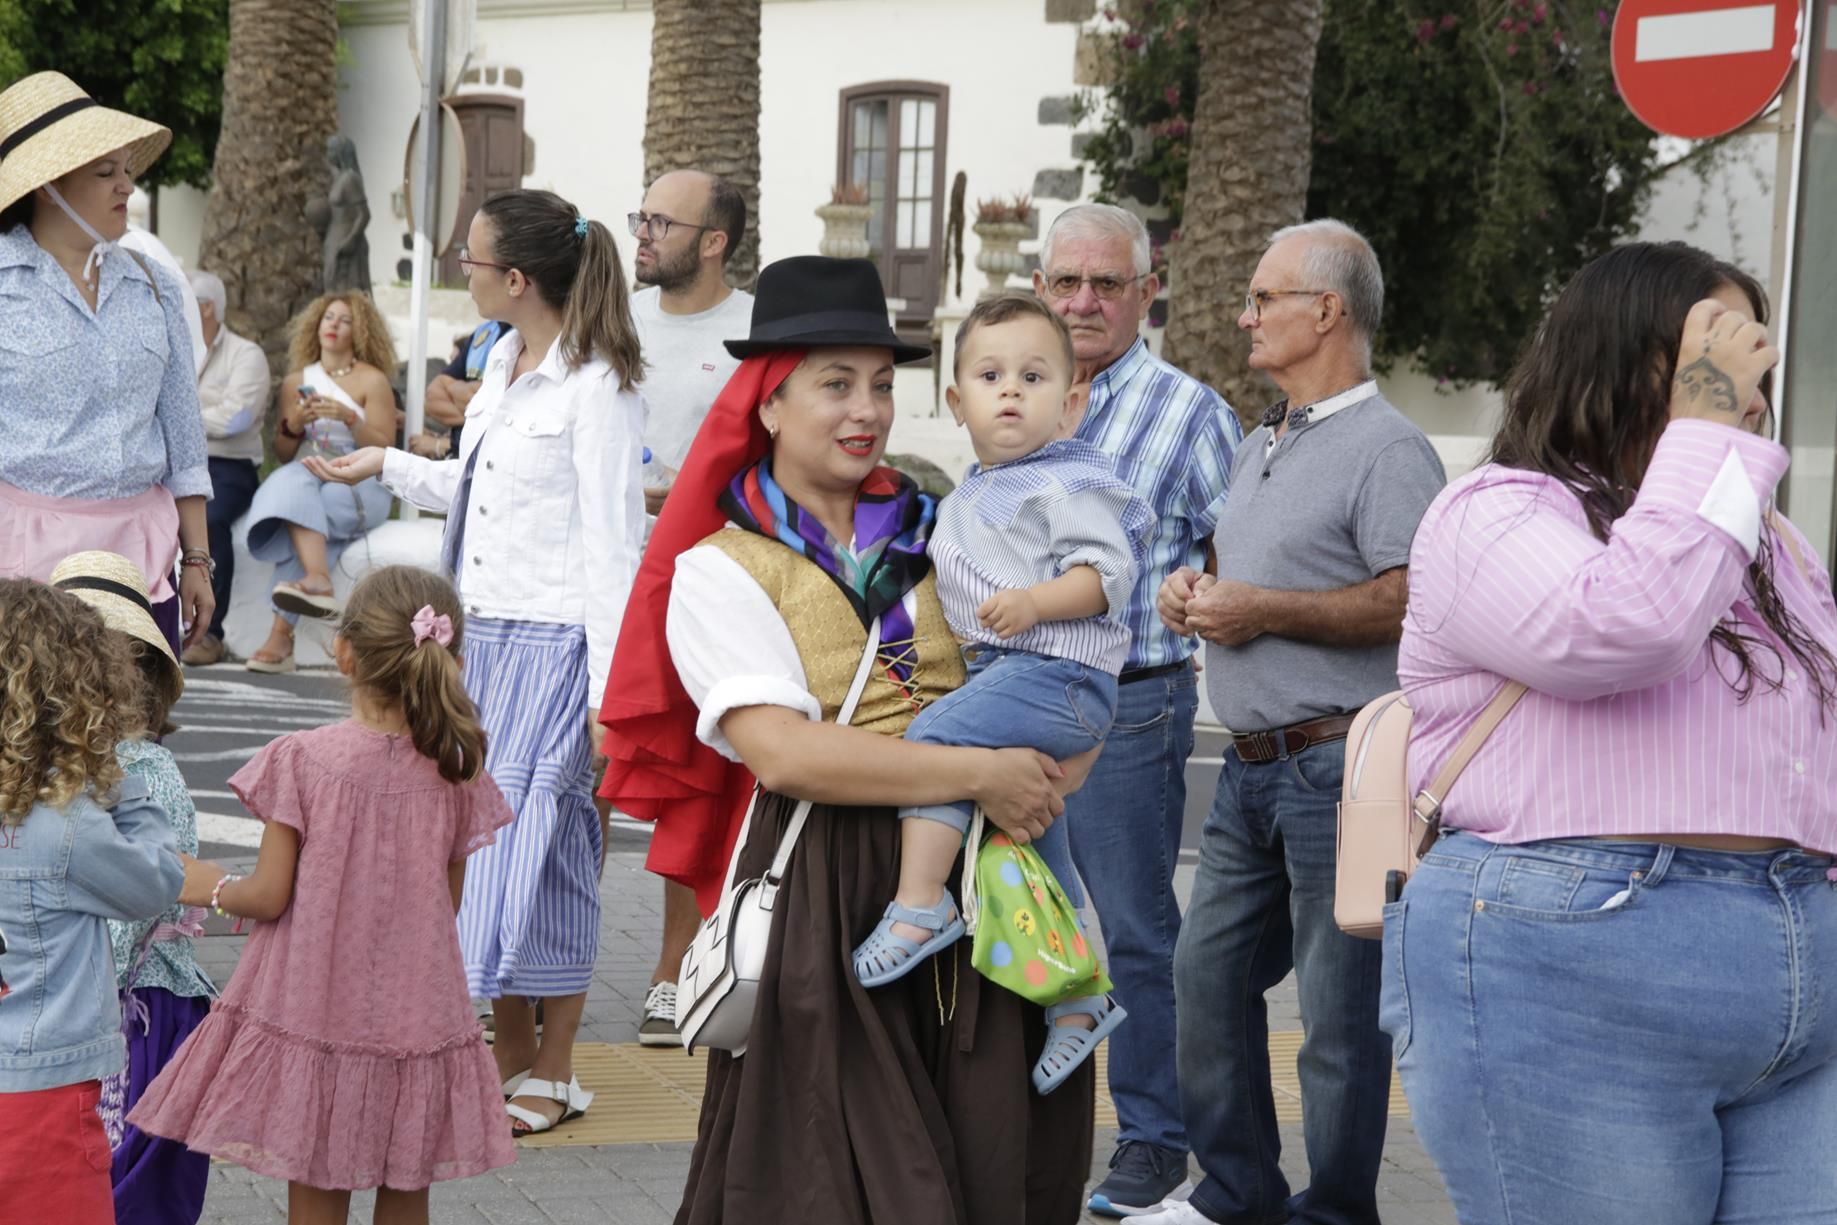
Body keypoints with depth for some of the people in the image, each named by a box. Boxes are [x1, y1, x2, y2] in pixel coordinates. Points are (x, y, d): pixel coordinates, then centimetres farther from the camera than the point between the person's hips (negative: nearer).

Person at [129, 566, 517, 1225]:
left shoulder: (302, 760, -12)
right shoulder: (456, 773, -5)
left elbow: (269, 896, -10)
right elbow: (447, 903, 3)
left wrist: (212, 887, 11)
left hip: (313, 1007, -2)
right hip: (415, 1019, 2)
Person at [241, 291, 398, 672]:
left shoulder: (373, 380, 6)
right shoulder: (296, 381, 17)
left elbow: (383, 451, -2)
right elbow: (282, 455, 16)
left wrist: (350, 418, -17)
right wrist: (293, 424, -4)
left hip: (361, 489, -3)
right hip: (305, 478, 3)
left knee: (297, 504, -33)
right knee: (294, 483, -34)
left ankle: (282, 631, -44)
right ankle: (318, 582, -56)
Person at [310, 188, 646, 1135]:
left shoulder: (597, 386, -13)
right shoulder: (503, 362, 13)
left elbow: (612, 542, -15)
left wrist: (608, 691, -18)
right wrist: (386, 466, 33)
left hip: (554, 644, -8)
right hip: (483, 634, 8)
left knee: (532, 846, -4)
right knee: (482, 840, 8)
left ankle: (552, 1077, 9)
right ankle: (510, 1059, 18)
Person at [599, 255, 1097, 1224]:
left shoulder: (930, 532, 15)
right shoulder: (720, 569, 0)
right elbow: (783, 751, -15)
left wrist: (1042, 777, -3)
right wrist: (980, 774, -19)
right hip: (824, 888, -4)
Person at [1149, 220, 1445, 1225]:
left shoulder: (1386, 450, -12)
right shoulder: (1260, 446, 19)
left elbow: (1415, 601, -24)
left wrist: (1262, 611, -19)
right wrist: (1193, 592, 8)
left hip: (1339, 766, -9)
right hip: (1251, 766, 9)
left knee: (1339, 1004, -2)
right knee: (1209, 971, 13)